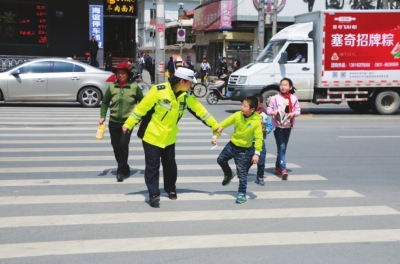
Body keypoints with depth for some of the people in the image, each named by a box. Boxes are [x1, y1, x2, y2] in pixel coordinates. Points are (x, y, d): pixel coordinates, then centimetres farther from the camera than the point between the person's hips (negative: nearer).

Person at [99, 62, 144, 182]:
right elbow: (105, 102, 9)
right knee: (116, 146, 9)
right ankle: (125, 169, 27)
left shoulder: (134, 87, -5)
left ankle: (121, 171, 0)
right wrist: (103, 116, -1)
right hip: (113, 122, 3)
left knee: (123, 145, -12)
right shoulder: (112, 87, -1)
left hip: (128, 122, -3)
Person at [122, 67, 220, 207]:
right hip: (151, 135, -5)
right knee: (152, 165, -4)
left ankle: (171, 189, 33)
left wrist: (215, 126, 7)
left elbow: (200, 110, 4)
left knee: (170, 165, 13)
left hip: (169, 137, 5)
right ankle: (153, 194, 0)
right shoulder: (158, 90, -22)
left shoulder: (187, 96, -4)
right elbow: (141, 107, -17)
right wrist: (128, 124, -14)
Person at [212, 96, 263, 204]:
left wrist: (257, 153, -28)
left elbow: (259, 138, -22)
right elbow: (223, 124, -4)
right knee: (220, 160, 16)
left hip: (243, 150, -4)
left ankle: (242, 194, 10)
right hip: (231, 145, 5)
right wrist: (215, 135, -11)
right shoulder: (237, 115, -12)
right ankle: (229, 174, 44)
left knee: (242, 173, -3)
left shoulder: (256, 122, -21)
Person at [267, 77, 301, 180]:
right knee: (281, 147, -10)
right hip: (278, 125, -3)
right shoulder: (275, 98, -4)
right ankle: (283, 169, -15)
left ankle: (278, 166, 30)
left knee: (283, 147, 14)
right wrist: (273, 112, -20)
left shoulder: (293, 98, 2)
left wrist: (293, 113, -16)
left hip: (288, 126, 3)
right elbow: (269, 109, 1)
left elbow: (298, 110, 4)